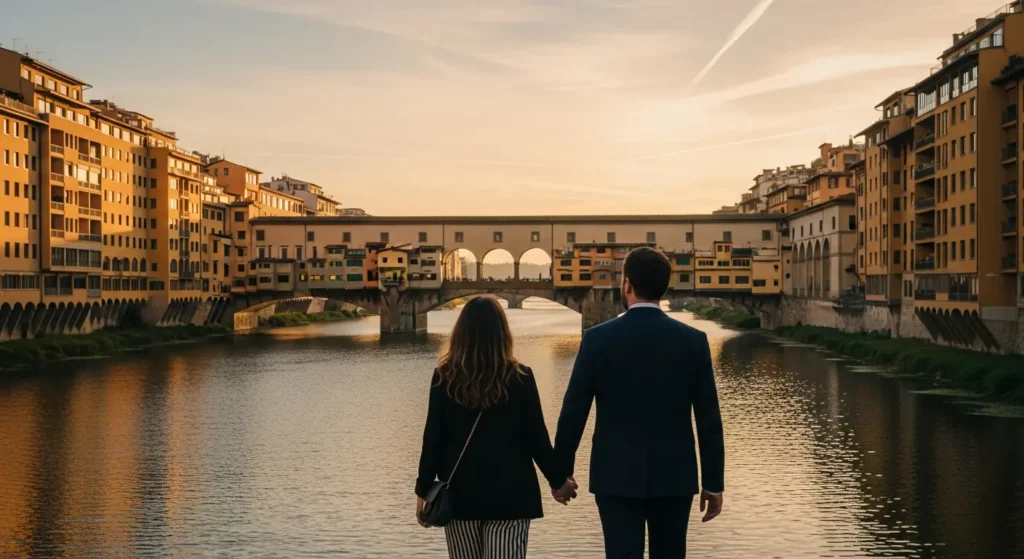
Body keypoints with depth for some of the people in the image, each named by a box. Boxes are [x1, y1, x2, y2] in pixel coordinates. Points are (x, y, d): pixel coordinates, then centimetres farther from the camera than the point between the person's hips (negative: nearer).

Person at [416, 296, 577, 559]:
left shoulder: (445, 377, -4)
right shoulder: (520, 377, -5)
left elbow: (433, 438, -4)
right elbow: (536, 437, -2)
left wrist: (424, 489, 4)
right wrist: (559, 480, 11)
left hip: (460, 491, 1)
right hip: (510, 492, -1)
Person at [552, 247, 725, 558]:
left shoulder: (599, 338, -7)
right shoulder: (693, 341, -3)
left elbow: (573, 412, -5)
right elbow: (708, 420, -2)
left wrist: (561, 472, 6)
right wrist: (714, 484, 5)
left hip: (617, 475, -2)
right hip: (674, 476, 2)